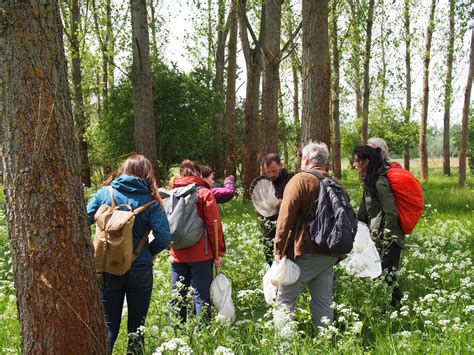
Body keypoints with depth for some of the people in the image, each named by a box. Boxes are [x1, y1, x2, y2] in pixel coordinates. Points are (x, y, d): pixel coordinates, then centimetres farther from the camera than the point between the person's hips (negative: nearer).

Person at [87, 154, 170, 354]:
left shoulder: (105, 193, -2)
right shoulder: (150, 201, -7)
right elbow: (163, 238, -16)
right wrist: (147, 253, 2)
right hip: (139, 270, -1)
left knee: (109, 325, 11)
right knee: (136, 327, 13)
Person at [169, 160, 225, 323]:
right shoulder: (205, 193, -5)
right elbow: (214, 225, -8)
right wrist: (219, 252, -4)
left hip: (177, 255, 4)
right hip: (201, 255, -4)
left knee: (177, 297, 12)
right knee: (201, 296, 1)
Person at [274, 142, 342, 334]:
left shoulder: (300, 180, -7)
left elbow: (286, 217, -13)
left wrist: (279, 249, -10)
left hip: (305, 253, -6)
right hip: (330, 254, 6)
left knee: (285, 298, 0)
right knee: (323, 302, 13)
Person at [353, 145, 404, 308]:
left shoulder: (380, 183, -17)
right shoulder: (372, 180, 12)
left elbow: (391, 214, -19)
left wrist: (385, 243, -16)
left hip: (388, 239, -9)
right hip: (378, 237, 9)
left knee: (386, 276, -8)